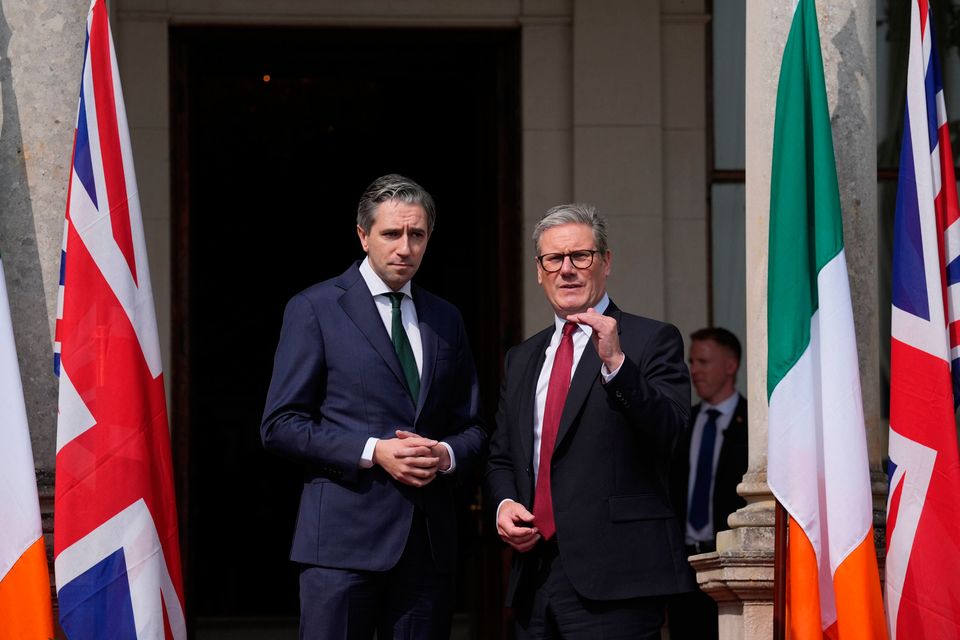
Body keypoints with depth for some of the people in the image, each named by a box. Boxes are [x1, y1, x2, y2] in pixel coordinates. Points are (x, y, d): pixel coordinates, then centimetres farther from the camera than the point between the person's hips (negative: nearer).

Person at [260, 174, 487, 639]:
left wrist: (446, 455, -5)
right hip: (343, 536, -5)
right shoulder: (314, 309, 1)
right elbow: (280, 425, -4)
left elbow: (472, 426, 19)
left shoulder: (446, 319, 16)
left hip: (428, 541, 5)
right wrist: (373, 452, -14)